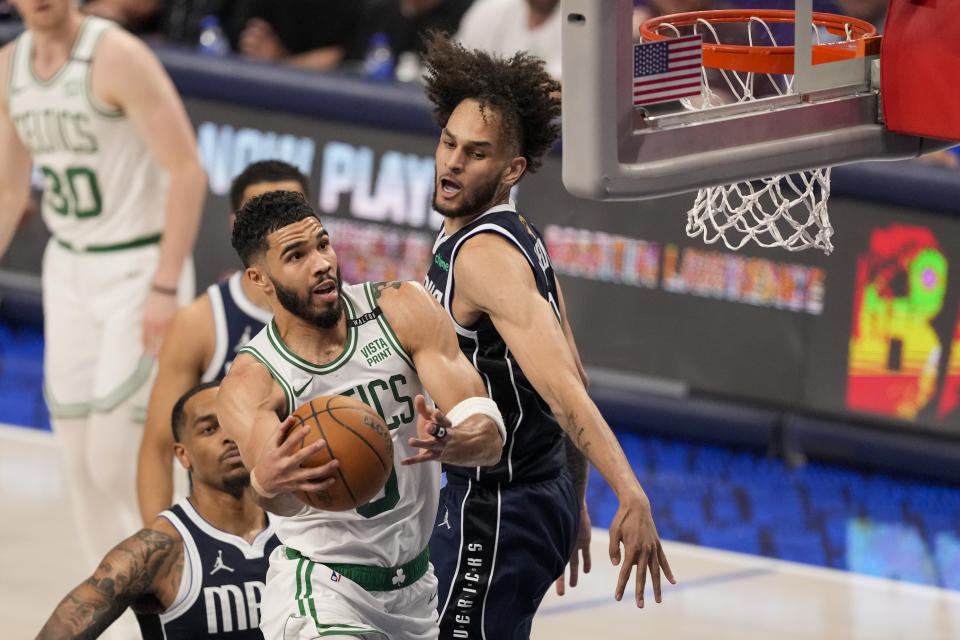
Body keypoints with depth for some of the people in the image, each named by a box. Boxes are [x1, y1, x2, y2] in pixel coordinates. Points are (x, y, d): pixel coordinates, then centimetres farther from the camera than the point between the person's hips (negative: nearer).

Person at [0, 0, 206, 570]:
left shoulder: (119, 57, -18)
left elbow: (187, 173, -20)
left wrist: (165, 288, -24)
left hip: (140, 269, -7)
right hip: (68, 268, 7)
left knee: (117, 464, -11)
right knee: (80, 463, 6)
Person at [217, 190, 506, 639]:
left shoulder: (403, 311, -9)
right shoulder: (251, 383, -16)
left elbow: (489, 434, -16)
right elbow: (284, 501, -35)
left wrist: (448, 443, -40)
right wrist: (268, 482, -60)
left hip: (413, 586, 4)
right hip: (321, 585, -4)